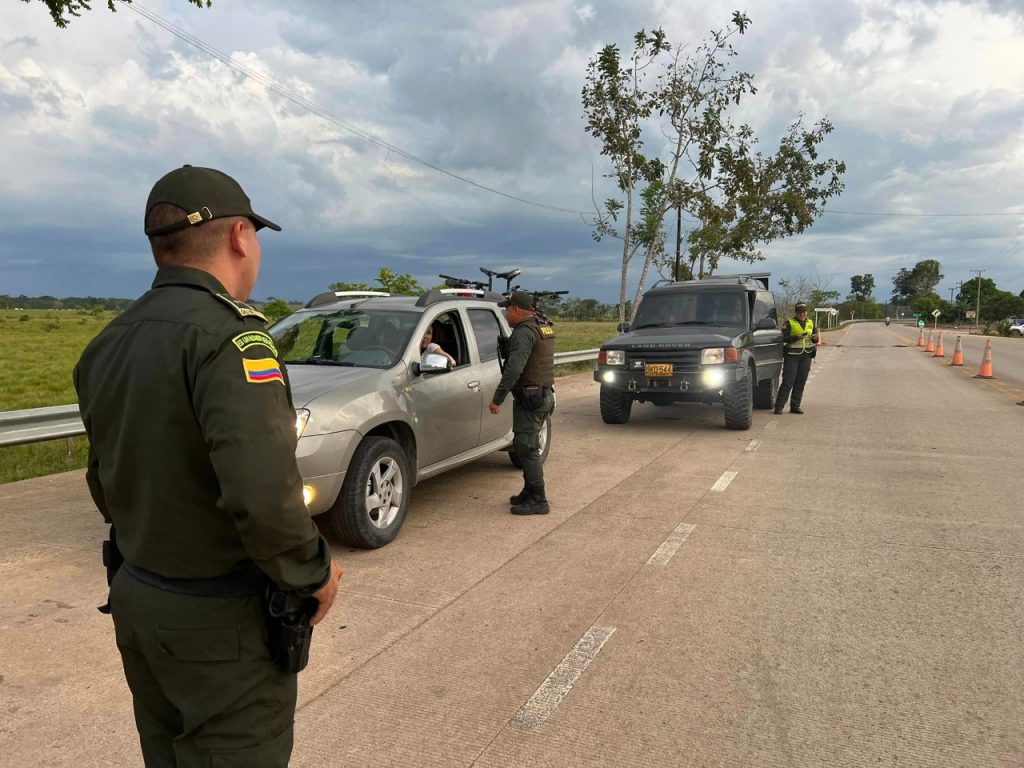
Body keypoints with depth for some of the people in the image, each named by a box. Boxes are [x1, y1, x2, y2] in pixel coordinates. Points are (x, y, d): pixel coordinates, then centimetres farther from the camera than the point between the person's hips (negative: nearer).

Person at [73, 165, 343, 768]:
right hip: (221, 621, -8)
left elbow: (106, 484, 12)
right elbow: (263, 493, -34)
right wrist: (314, 574, -18)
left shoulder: (109, 344, 5)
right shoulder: (227, 332, -23)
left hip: (136, 598, 8)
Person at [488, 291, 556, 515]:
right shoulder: (544, 328, 14)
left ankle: (538, 500, -3)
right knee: (526, 446, 17)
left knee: (526, 448, -6)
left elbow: (514, 369, -25)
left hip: (529, 397, -10)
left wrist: (497, 398, -23)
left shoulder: (524, 332, -17)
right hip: (545, 394, 10)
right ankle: (530, 492, 26)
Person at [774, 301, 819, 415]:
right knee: (788, 381, -9)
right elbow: (783, 338, -8)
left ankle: (795, 406, 9)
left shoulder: (811, 323, 14)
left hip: (806, 355, 5)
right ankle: (779, 406, -7)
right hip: (792, 354, -4)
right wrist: (796, 337, -22)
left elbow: (816, 340, 16)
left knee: (801, 381, 3)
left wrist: (815, 338, -7)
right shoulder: (789, 323, 0)